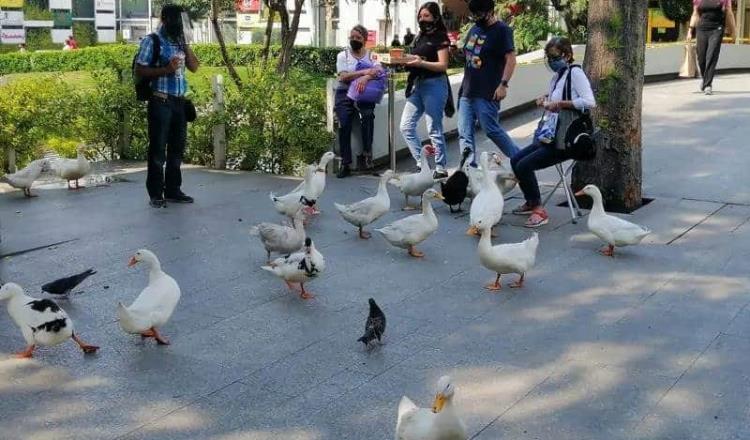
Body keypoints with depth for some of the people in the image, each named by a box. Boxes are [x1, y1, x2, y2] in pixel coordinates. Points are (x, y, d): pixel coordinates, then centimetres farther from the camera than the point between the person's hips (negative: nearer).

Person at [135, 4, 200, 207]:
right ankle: (156, 194, 3)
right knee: (158, 148, -2)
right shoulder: (151, 41, -4)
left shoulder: (180, 43, 15)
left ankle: (173, 190, 18)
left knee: (177, 147, 10)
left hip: (179, 101, 7)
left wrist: (184, 44, 2)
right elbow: (139, 70, -9)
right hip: (160, 101, -7)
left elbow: (194, 67, 12)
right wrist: (165, 70, -19)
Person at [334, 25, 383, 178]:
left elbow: (378, 70, -10)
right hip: (345, 92, 0)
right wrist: (364, 72, -17)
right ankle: (346, 164, -15)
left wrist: (366, 77, -30)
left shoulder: (371, 56, 10)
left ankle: (366, 153, -18)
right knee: (344, 124, -20)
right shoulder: (342, 55, 8)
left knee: (367, 115, -30)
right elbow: (344, 77, -7)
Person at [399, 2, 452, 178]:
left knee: (434, 129, -5)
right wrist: (405, 62, -3)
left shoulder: (440, 37, -4)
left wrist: (421, 63, -25)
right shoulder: (420, 36, 17)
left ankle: (441, 169, 4)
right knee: (406, 126, 3)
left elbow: (443, 65, -12)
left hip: (434, 85, -8)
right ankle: (421, 163, 10)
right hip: (417, 85, 8)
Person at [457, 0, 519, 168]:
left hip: (487, 93, -8)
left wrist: (503, 84, -21)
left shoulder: (502, 30, -7)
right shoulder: (474, 29, 16)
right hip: (467, 90, 8)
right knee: (464, 133, 1)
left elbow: (511, 59, -15)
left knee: (492, 130, -6)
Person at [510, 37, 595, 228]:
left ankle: (539, 210, -7)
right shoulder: (557, 76, 16)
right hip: (551, 136, 10)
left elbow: (590, 102, -22)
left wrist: (560, 103, -22)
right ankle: (531, 202, 22)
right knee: (516, 160, 8)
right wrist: (546, 100, 9)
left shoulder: (575, 72, -10)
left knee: (524, 166, -19)